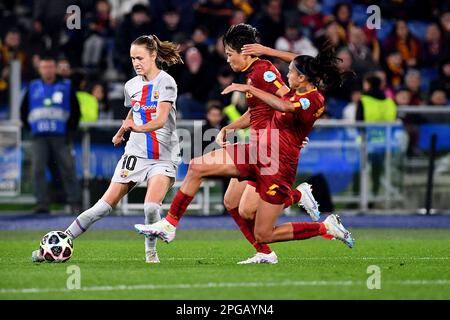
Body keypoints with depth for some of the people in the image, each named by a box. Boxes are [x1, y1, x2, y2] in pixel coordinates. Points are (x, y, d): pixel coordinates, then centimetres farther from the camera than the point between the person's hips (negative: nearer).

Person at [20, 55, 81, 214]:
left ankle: (75, 203, 0)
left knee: (67, 169, -4)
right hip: (39, 137, 2)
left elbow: (76, 111, 8)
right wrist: (30, 128, 9)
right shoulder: (33, 88, 12)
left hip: (60, 136, -2)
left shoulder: (66, 87, 7)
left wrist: (70, 131, 0)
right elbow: (23, 111, 20)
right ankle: (42, 203, -7)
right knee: (38, 170, -8)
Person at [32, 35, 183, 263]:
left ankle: (150, 250, 0)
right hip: (135, 153, 4)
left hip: (163, 157, -4)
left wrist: (138, 128, -40)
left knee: (151, 207, -25)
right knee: (105, 205, -5)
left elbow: (161, 120, -24)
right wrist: (121, 133, 35)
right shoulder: (131, 86, 8)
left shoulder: (166, 82, -10)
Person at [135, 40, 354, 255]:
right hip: (258, 151, 9)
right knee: (197, 167, -1)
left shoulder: (314, 101, -20)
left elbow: (285, 107, -39)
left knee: (262, 236, -5)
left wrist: (249, 88, -35)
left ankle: (326, 227, 10)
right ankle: (169, 225, 7)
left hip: (278, 166, -9)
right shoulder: (296, 92, 5)